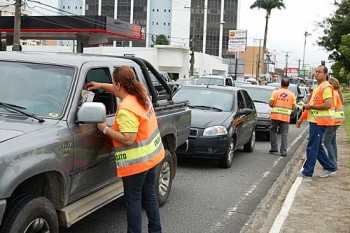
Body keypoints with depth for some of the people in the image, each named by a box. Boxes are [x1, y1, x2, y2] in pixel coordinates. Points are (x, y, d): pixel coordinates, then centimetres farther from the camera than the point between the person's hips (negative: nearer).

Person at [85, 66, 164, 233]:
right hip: (151, 156, 9)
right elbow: (121, 91, 25)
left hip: (136, 162, -9)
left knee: (133, 201, 1)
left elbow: (128, 139, -26)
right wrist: (101, 85, 21)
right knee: (149, 195, 19)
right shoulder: (141, 94, 4)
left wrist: (105, 129, -16)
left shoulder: (126, 110, -24)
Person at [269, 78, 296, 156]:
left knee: (273, 131, 15)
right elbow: (293, 107, 2)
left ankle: (274, 148, 11)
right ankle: (283, 151, 3)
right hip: (286, 117, 1)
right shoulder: (292, 94, 2)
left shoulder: (275, 92, -2)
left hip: (275, 115, -1)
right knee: (284, 134, 5)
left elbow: (270, 104, -6)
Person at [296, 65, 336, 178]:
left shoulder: (326, 87, -12)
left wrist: (311, 106, -15)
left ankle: (307, 172, 2)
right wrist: (301, 118, 20)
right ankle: (329, 168, 24)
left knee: (312, 147, -5)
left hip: (319, 122, -10)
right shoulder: (317, 87, 19)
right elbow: (311, 105, 22)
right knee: (317, 147, 15)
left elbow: (327, 105, -22)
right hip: (314, 121, 10)